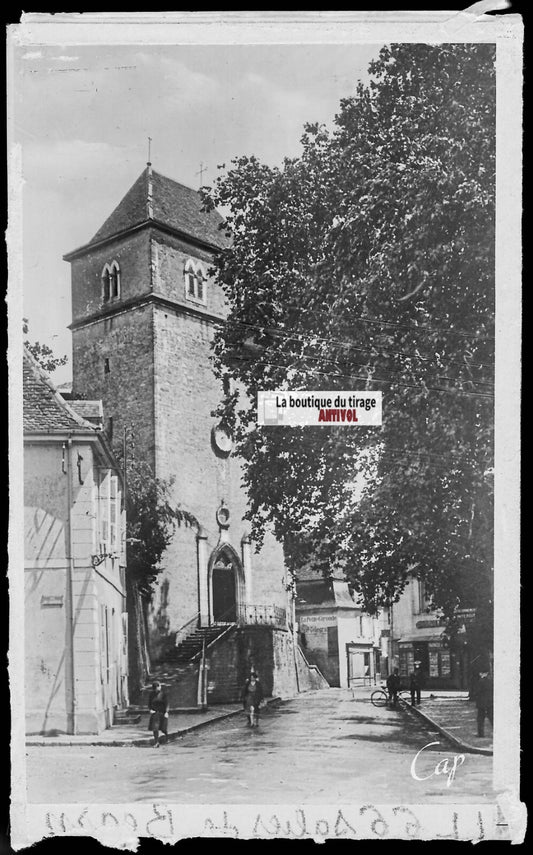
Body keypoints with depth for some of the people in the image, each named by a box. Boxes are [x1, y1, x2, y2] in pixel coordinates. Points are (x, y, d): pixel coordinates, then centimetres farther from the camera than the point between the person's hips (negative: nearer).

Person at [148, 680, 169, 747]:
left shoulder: (163, 693, -8)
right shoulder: (152, 694, 1)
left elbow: (166, 703, -9)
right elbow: (149, 703, 9)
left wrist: (166, 712, -16)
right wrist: (150, 709, -7)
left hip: (162, 712, -2)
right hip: (154, 712, 2)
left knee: (163, 728, 5)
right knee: (155, 728, -7)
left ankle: (166, 734, 38)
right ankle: (156, 742, 3)